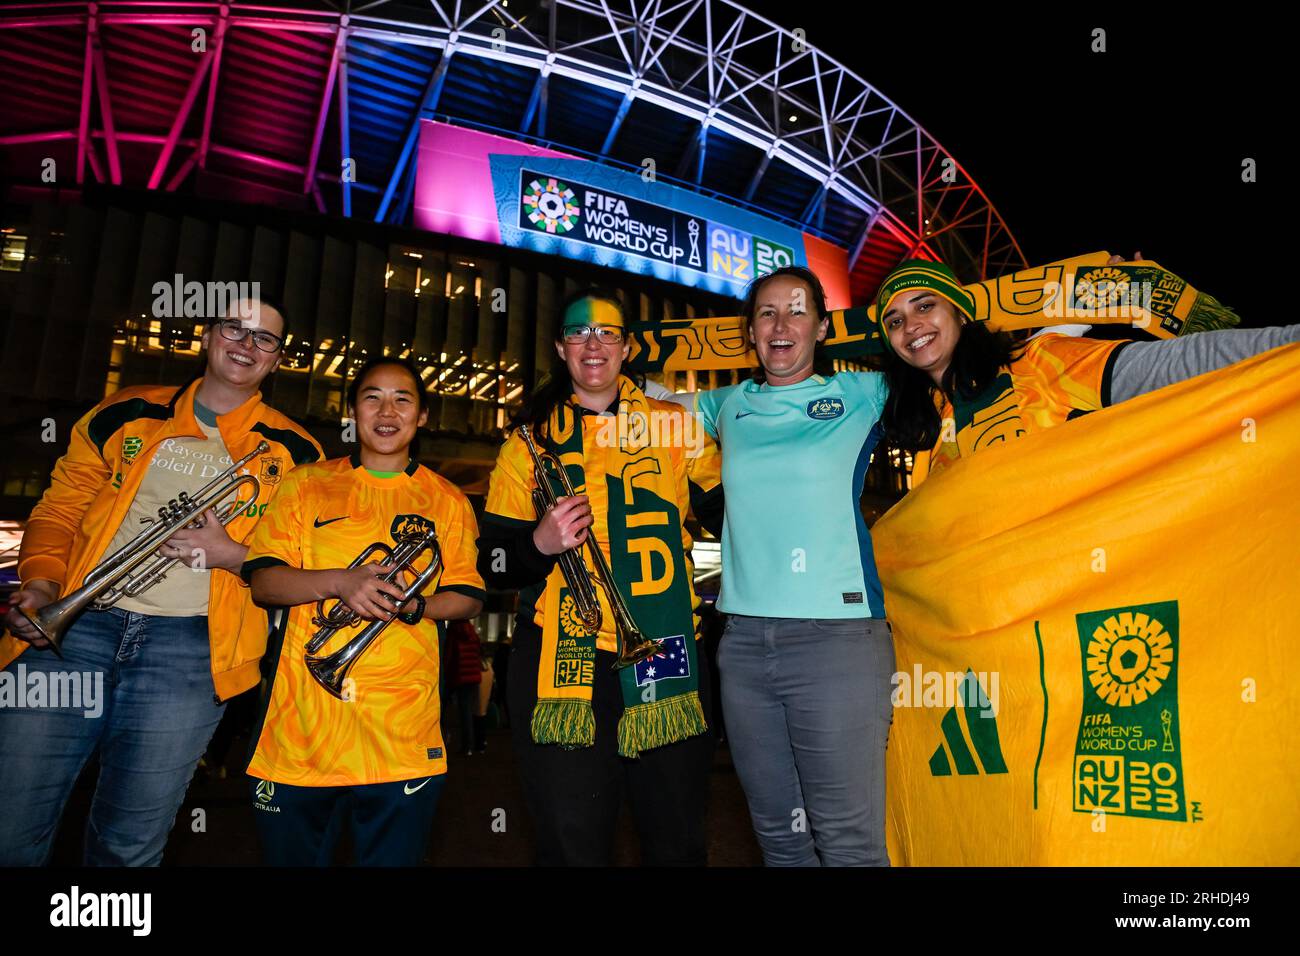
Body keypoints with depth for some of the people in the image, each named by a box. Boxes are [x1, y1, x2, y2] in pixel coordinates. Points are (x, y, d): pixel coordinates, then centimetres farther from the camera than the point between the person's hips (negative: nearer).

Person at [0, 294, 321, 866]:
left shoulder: (291, 452, 7)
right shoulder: (126, 414, 14)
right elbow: (59, 510, 15)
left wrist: (232, 554, -11)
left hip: (192, 647, -1)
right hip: (73, 626, 2)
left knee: (129, 845, 6)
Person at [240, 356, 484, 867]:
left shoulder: (447, 500, 8)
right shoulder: (306, 484, 8)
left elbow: (468, 597, 7)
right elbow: (263, 582, 1)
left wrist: (415, 605, -14)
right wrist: (341, 582, -16)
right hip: (303, 721, 1)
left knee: (393, 856, 8)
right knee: (292, 854, 14)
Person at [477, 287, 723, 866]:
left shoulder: (675, 425, 9)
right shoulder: (531, 439, 9)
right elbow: (492, 561, 7)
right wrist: (539, 545, -12)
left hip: (666, 663, 1)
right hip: (562, 666, 0)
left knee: (679, 844, 14)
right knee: (572, 847, 7)